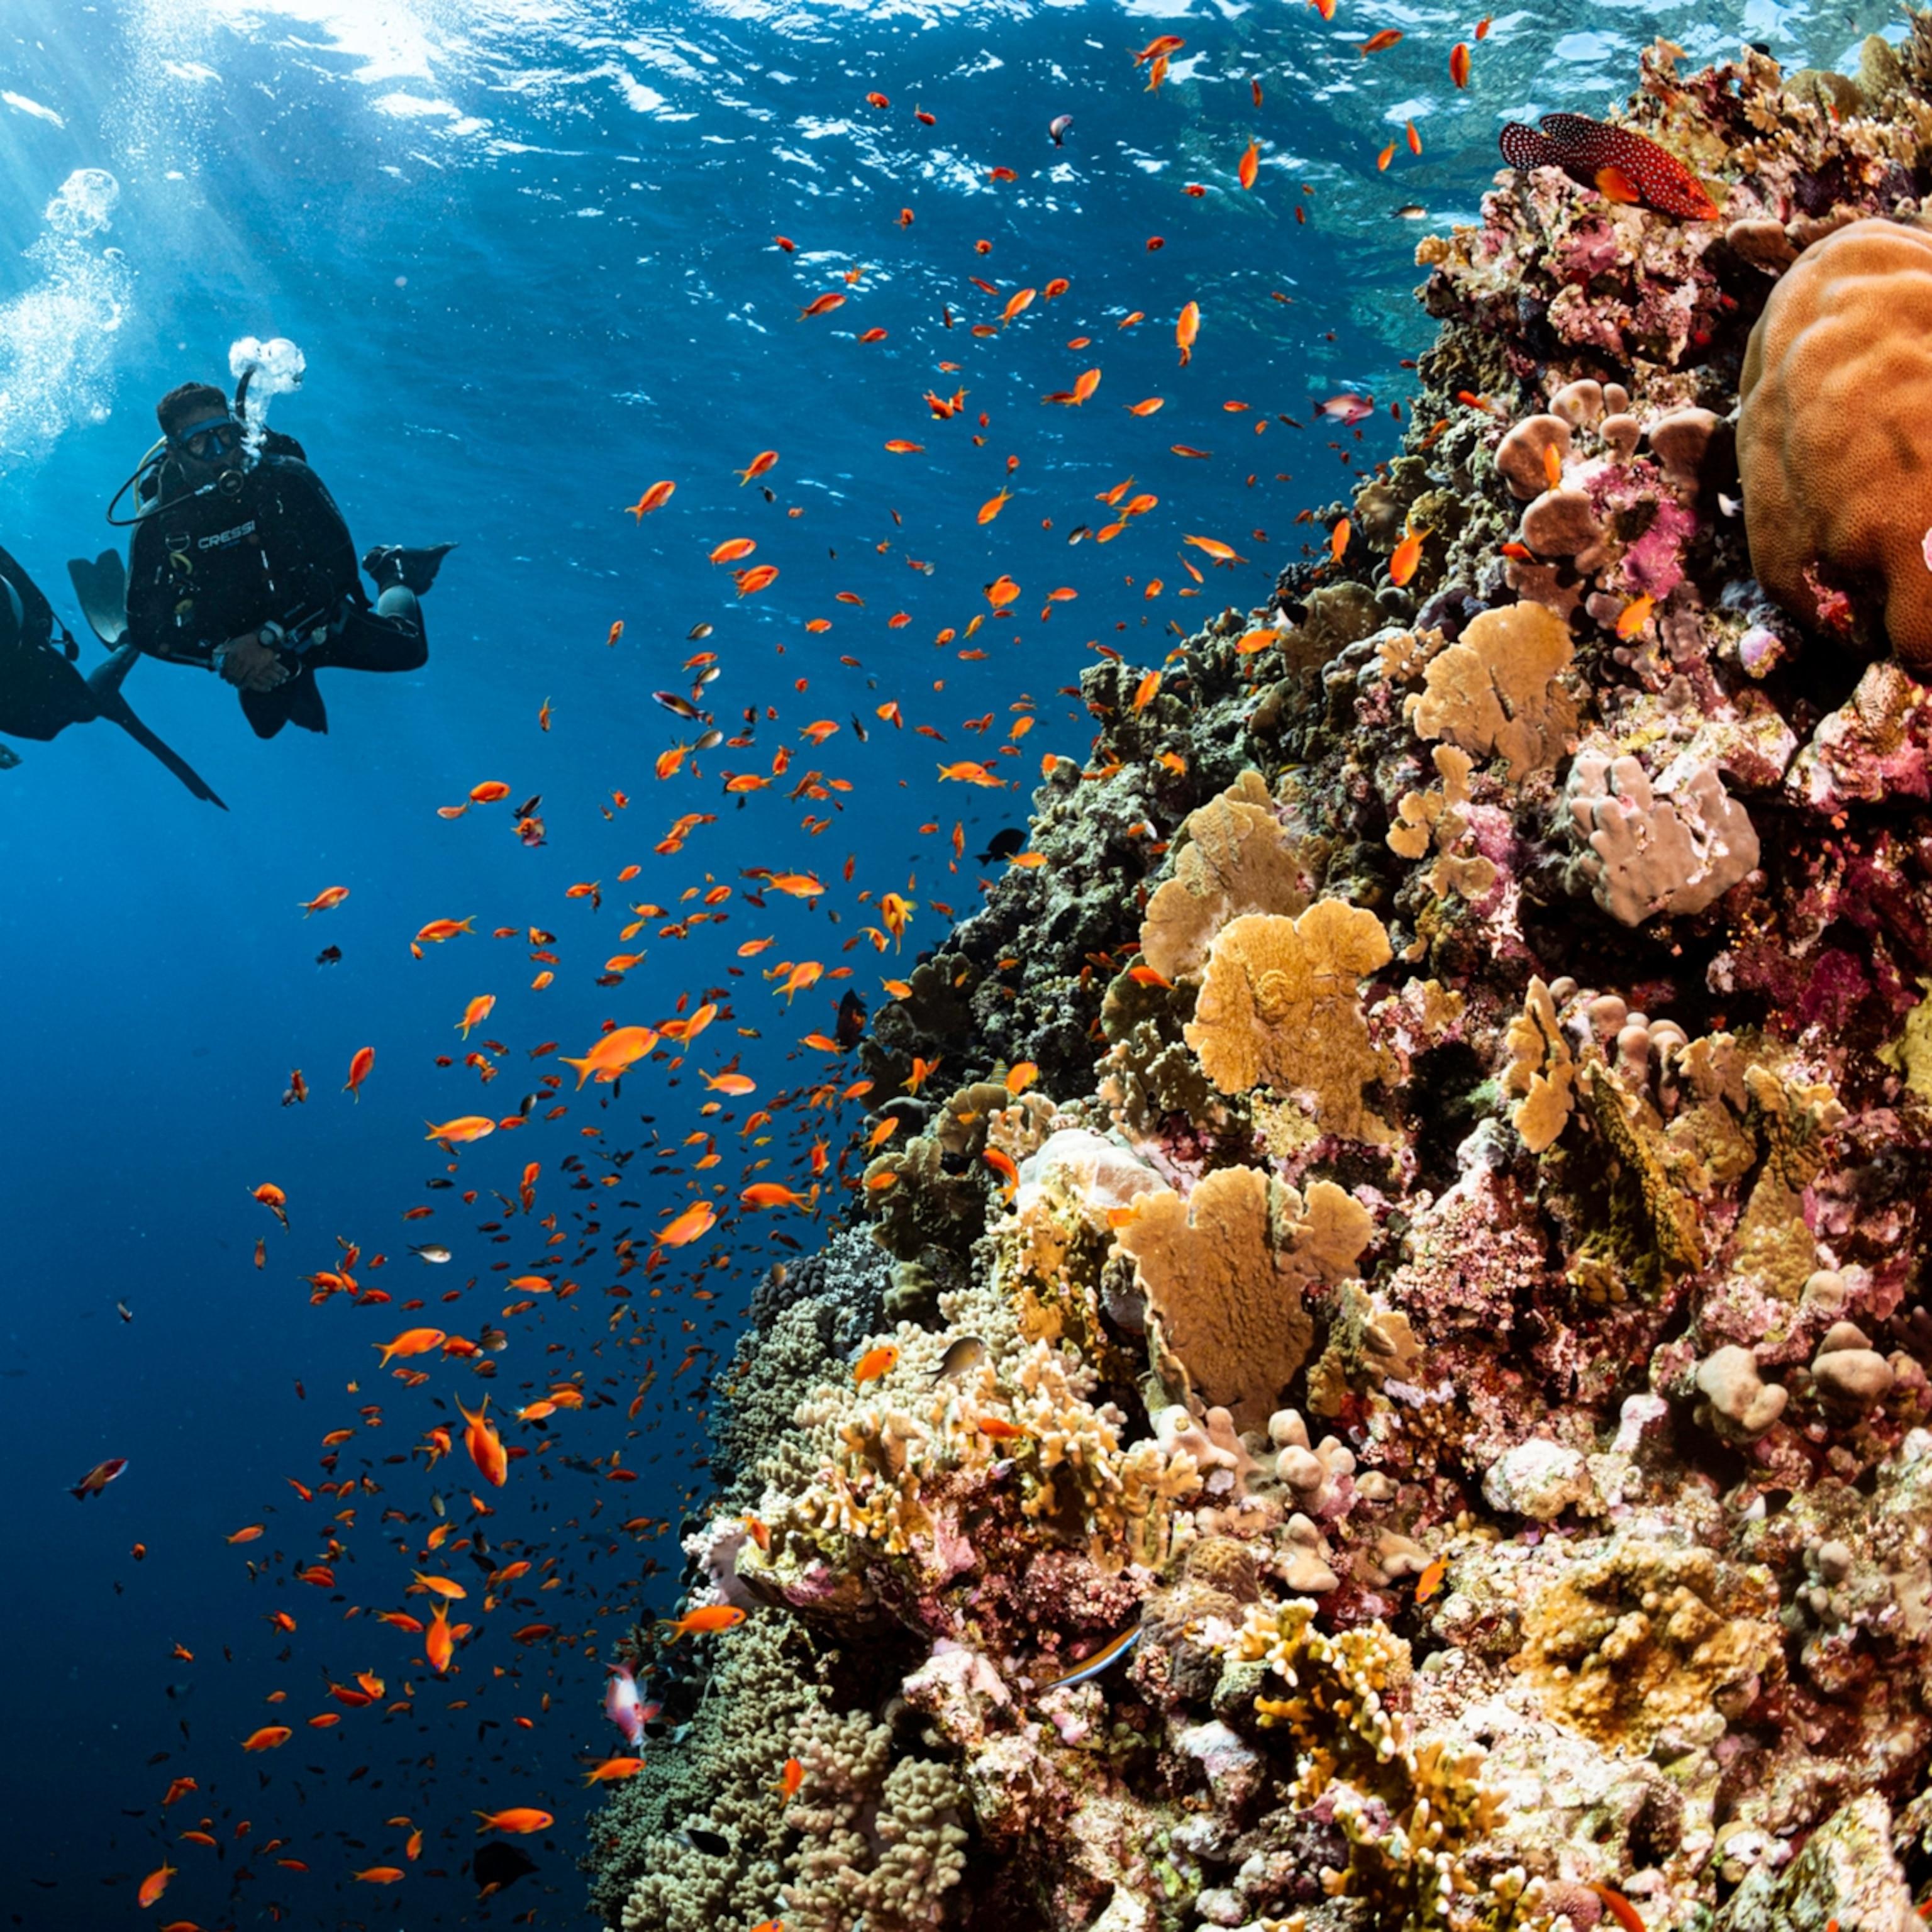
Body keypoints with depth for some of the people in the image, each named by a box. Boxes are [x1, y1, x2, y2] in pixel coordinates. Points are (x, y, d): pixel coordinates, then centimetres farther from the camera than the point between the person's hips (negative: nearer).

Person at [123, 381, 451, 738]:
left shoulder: (285, 479, -25)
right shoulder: (157, 525, -21)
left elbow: (338, 566, -27)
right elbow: (144, 626, -17)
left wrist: (270, 637, -35)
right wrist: (221, 656, -32)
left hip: (315, 622, -1)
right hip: (246, 651, 1)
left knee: (405, 649, -4)